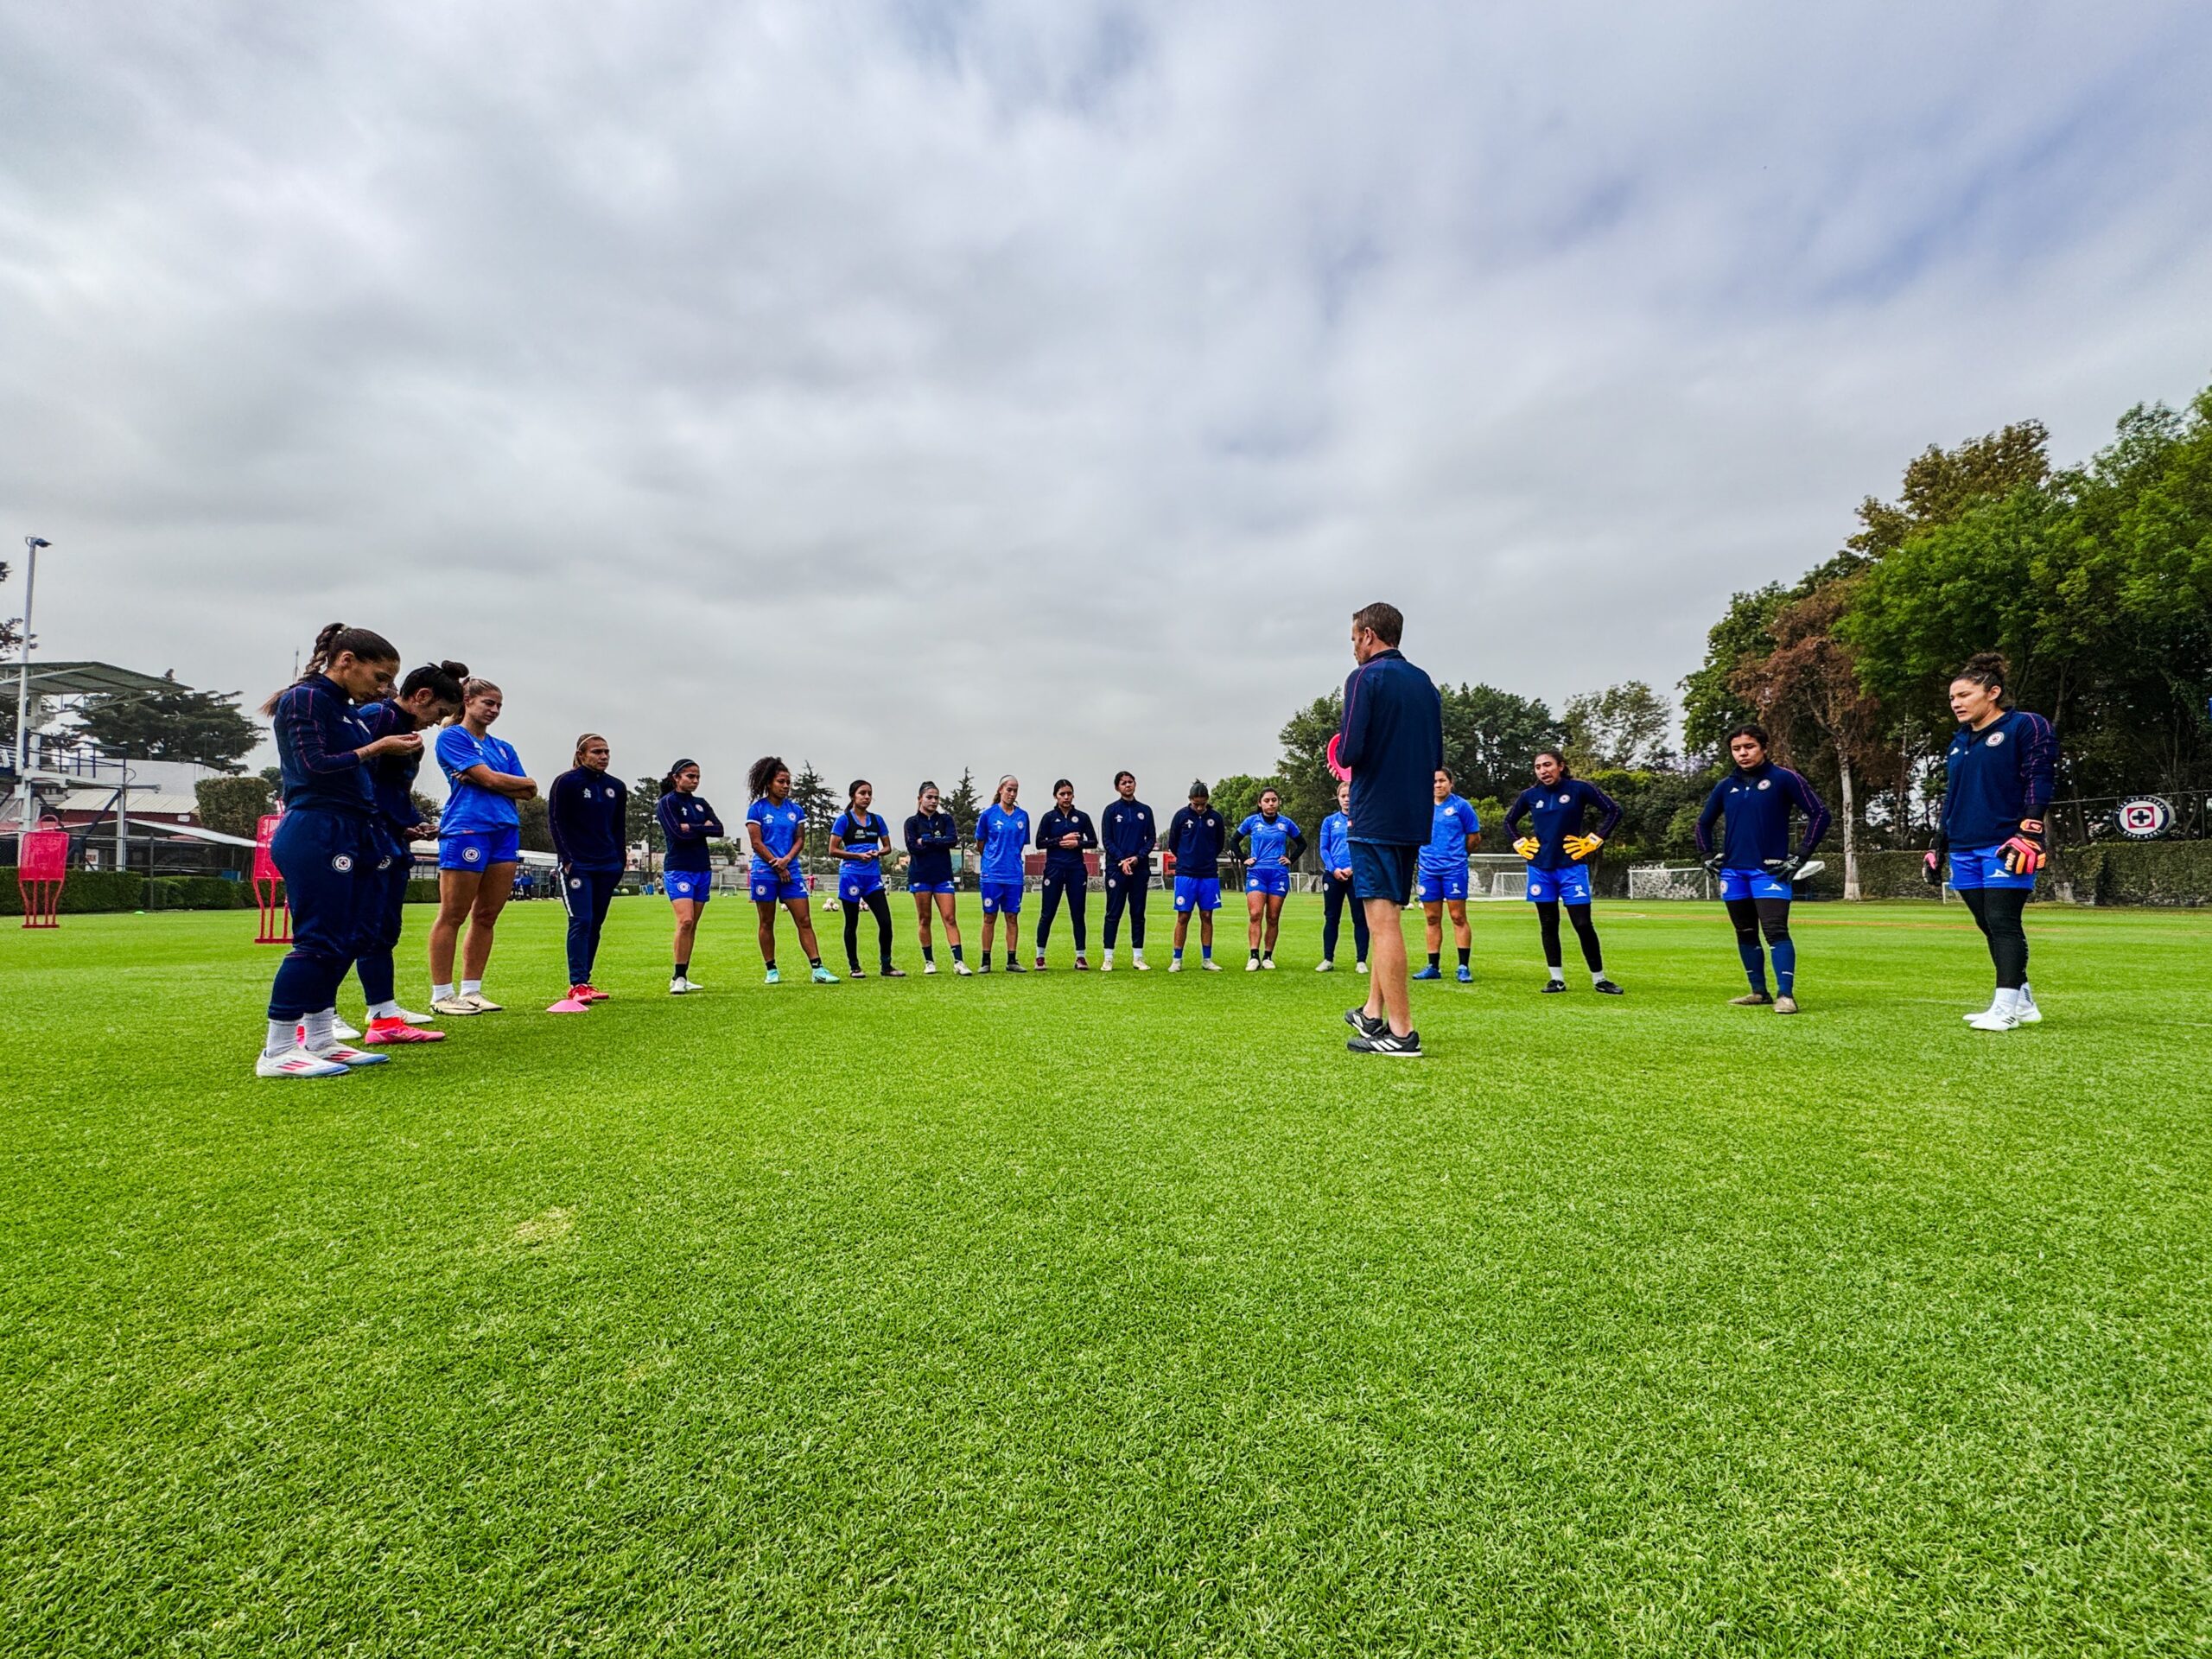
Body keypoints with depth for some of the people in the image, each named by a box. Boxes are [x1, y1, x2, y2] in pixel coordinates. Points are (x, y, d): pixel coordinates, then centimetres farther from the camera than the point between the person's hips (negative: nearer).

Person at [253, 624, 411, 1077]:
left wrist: (395, 748, 7)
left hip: (349, 834, 9)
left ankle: (318, 1040, 19)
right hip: (316, 834, -9)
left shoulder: (344, 708, 19)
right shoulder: (305, 699, -7)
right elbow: (315, 767, -16)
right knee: (318, 940, -8)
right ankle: (276, 1053, 0)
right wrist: (376, 748, -10)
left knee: (346, 940, 10)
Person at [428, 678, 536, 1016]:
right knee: (452, 916, -3)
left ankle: (471, 990, 14)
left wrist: (479, 780, -5)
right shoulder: (451, 737, 1)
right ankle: (441, 994, 3)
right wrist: (526, 781, 5)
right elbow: (490, 777, -11)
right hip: (466, 830, -6)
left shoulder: (503, 747, 20)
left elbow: (528, 794, 8)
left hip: (506, 832, 7)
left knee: (486, 916, 7)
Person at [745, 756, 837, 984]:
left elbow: (800, 840, 8)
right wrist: (778, 866, -9)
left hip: (791, 871, 3)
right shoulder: (757, 809, -1)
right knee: (767, 922, 5)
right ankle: (772, 970, 15)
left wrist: (786, 859, -10)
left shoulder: (796, 809, 10)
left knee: (804, 920, -3)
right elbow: (756, 842, -6)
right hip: (765, 872, -3)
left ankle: (817, 969, -4)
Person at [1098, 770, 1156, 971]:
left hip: (1140, 867, 2)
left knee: (1138, 914, 6)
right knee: (1113, 913, -1)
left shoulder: (1145, 810, 10)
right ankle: (1108, 958, 2)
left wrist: (1138, 857, -8)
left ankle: (1137, 957, 12)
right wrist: (1121, 860, -12)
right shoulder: (1111, 810, 4)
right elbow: (1106, 839, 0)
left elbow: (1152, 838, 8)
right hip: (1116, 868, -2)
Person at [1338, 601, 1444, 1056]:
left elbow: (1350, 753, -17)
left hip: (1375, 817, -8)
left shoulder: (1366, 678, -8)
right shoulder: (1425, 683, 15)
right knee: (1386, 916, 16)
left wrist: (1341, 752, 4)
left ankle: (1400, 1032, -4)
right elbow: (1436, 757, 17)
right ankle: (1373, 1014, 24)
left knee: (1383, 919, -6)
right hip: (1416, 818, 8)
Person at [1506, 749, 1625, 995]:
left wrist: (1594, 840, -5)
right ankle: (1557, 978, 16)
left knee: (1583, 924, -3)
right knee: (1548, 926, 7)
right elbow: (1509, 821, 19)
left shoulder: (1579, 789, -6)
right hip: (1540, 869, 3)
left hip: (1571, 867, -3)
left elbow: (1614, 810, -1)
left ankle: (1599, 979, 11)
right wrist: (1520, 844, 7)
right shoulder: (1530, 795, 3)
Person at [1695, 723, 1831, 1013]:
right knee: (1746, 933, 9)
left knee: (1776, 930, -14)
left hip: (1769, 870, -5)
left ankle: (1786, 994, -13)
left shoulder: (1783, 779, -3)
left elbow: (1820, 814, -4)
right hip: (1733, 872, 5)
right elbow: (1704, 823, 24)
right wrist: (1708, 855, 12)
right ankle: (1759, 992, 18)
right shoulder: (1726, 786, 11)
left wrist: (1800, 855, -8)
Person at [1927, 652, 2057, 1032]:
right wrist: (1938, 845, 20)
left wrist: (2029, 834, -18)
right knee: (1990, 927, 8)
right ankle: (2023, 1002, 17)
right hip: (1965, 849, 7)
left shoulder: (2026, 726, -2)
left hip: (2005, 846, -7)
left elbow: (2039, 783, -9)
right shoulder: (1959, 741, 20)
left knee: (2003, 923, -10)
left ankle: (2005, 1007, -8)